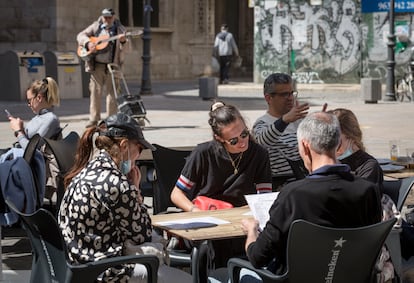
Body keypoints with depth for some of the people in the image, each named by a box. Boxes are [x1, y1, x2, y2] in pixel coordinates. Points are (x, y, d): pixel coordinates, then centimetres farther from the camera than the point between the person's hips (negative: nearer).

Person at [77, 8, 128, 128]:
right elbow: (81, 35, 10)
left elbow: (123, 49, -2)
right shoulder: (96, 26, 8)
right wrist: (88, 43, -9)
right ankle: (94, 119, 9)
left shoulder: (120, 29, 5)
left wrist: (123, 42, -24)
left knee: (111, 92, -2)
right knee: (95, 92, 2)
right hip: (96, 65, 2)